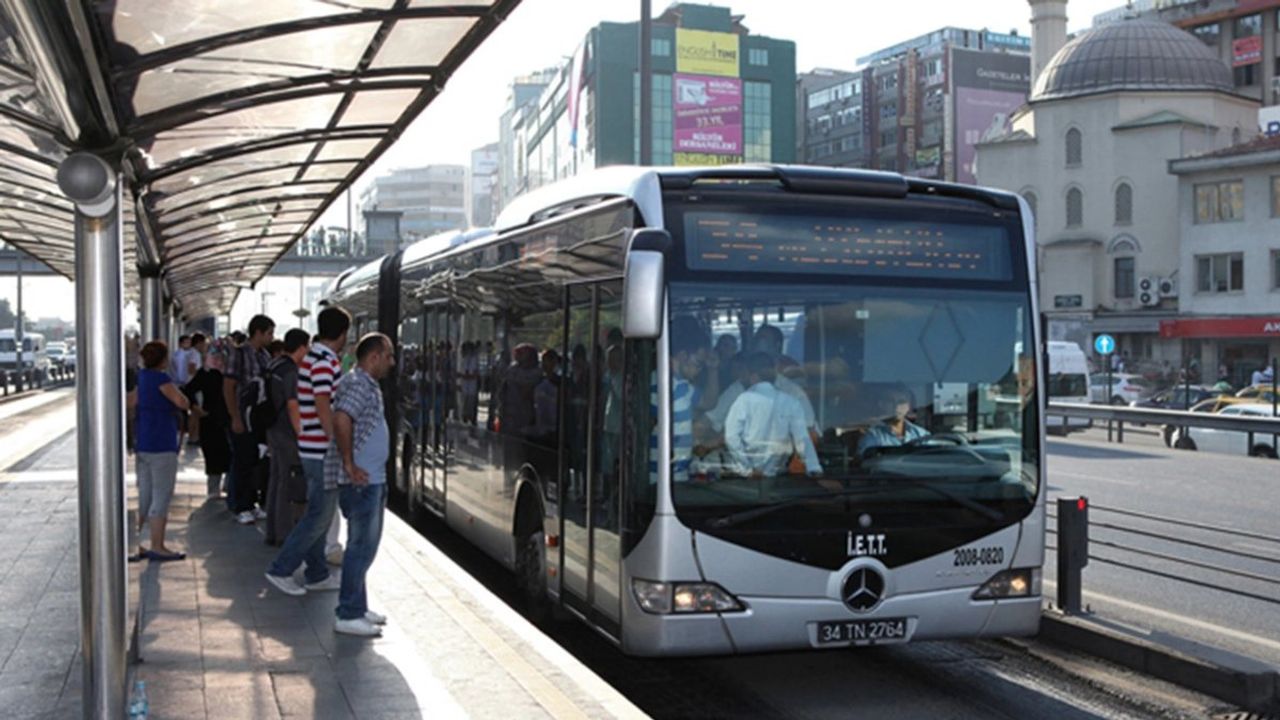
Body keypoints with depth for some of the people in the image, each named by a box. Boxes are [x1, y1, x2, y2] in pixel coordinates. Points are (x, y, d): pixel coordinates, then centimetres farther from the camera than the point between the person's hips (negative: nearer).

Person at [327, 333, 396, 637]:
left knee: (364, 546, 16)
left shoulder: (368, 385, 17)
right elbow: (341, 419, -29)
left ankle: (357, 608, 25)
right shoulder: (358, 384, -14)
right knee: (361, 547, -5)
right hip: (361, 481, -10)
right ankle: (348, 615, 1)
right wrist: (349, 465, -24)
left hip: (372, 479, 10)